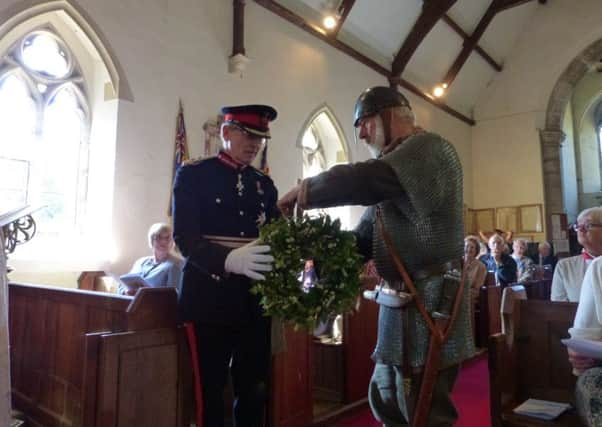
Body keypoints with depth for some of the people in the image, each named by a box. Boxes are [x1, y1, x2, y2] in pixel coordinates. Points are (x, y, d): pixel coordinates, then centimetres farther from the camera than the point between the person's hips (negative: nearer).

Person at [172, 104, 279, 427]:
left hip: (255, 302, 4)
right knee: (209, 392, 7)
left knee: (255, 392, 11)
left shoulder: (264, 183, 13)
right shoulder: (193, 175, -1)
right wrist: (229, 259, -31)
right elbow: (184, 237, -13)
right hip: (208, 300, -4)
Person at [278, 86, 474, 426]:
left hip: (428, 301, -9)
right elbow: (364, 238, 12)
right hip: (401, 302, 9)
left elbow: (367, 180, -31)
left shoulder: (428, 147, -11)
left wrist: (304, 191, -18)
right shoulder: (396, 163, 17)